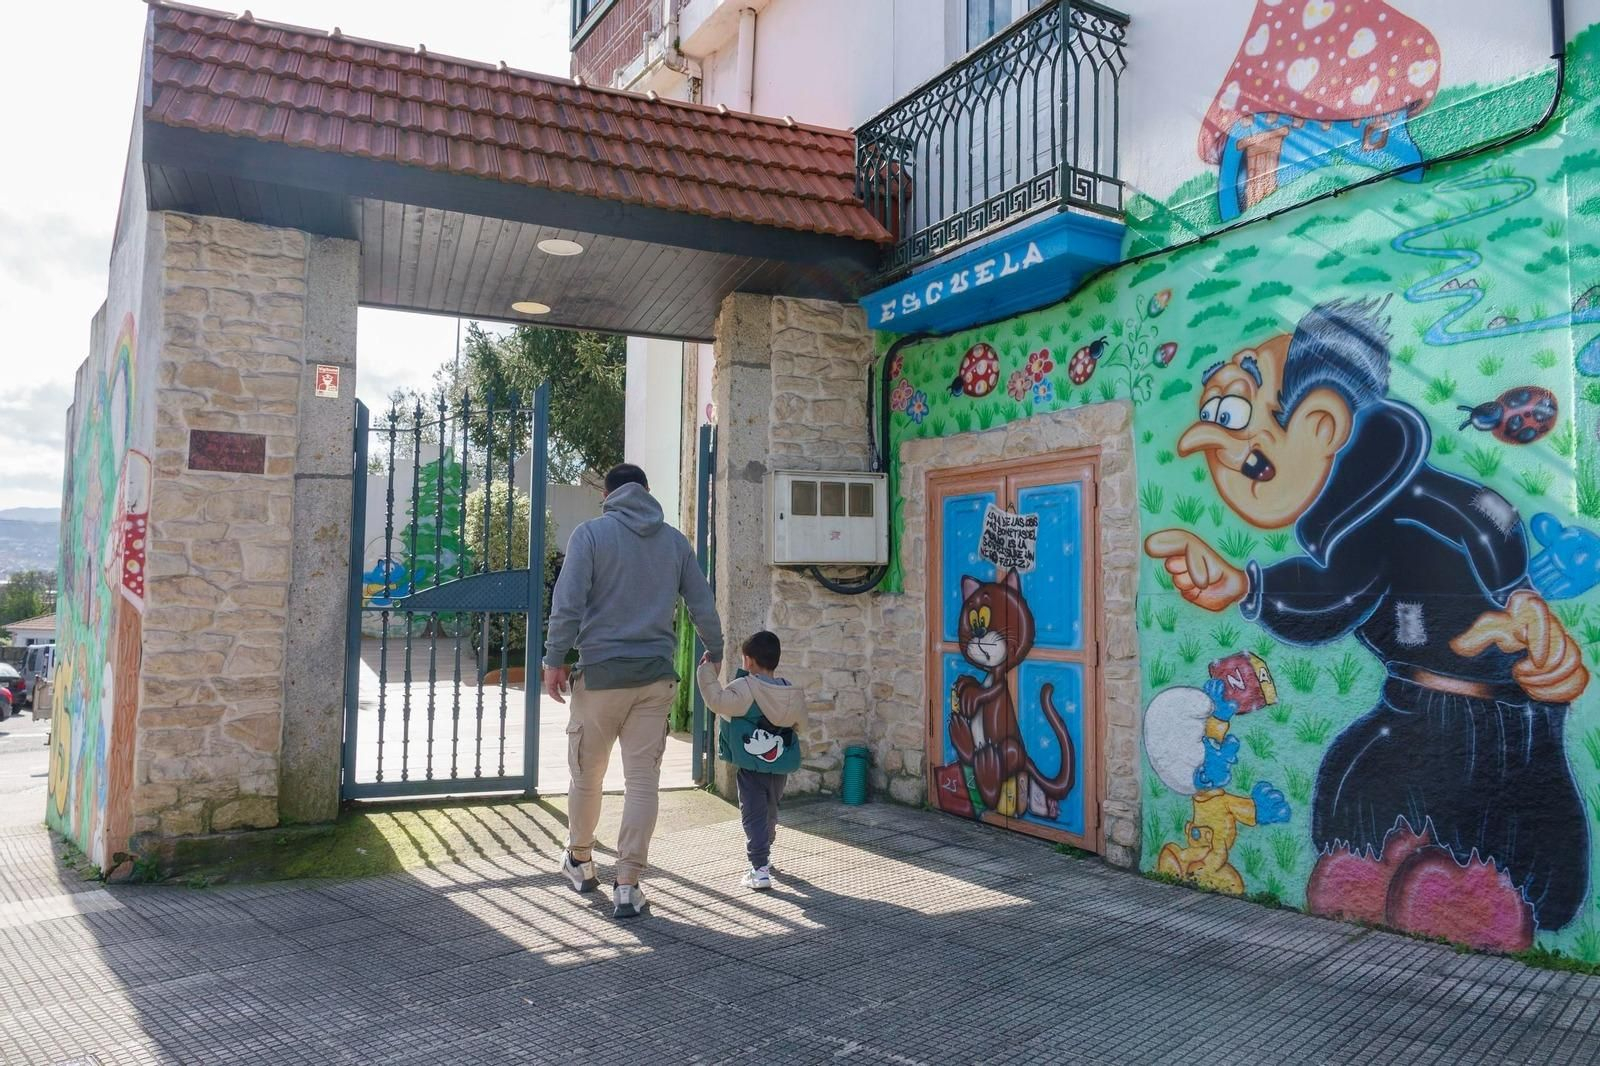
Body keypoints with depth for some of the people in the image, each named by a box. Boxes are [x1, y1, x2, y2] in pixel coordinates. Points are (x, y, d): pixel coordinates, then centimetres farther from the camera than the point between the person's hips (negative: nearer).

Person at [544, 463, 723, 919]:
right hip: (656, 676, 2)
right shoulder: (675, 541, 7)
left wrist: (555, 659, -5)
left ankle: (580, 861, 34)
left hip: (601, 674, -2)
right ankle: (627, 885, 5)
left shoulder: (591, 533, -3)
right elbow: (703, 606, 10)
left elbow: (568, 603, -11)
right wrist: (715, 652, 25)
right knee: (643, 782, 5)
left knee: (587, 776, 15)